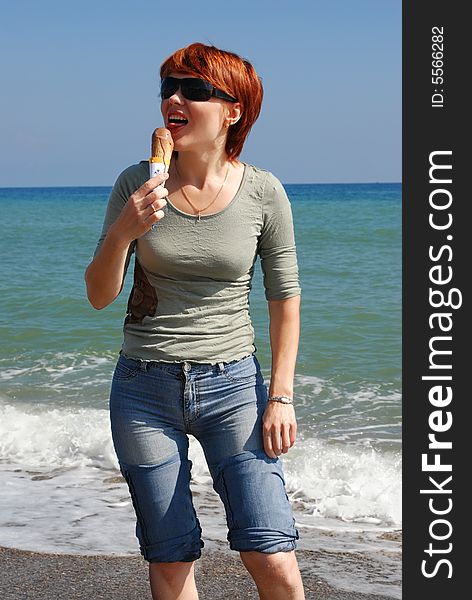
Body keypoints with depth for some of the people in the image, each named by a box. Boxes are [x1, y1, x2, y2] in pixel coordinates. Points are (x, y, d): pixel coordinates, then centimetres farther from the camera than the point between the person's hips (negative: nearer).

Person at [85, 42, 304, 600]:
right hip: (145, 389, 1)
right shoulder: (136, 183, -4)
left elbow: (285, 298, 2)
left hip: (232, 386, -1)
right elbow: (99, 296, -3)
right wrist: (124, 232, -22)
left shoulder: (263, 193, -6)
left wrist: (281, 395, -3)